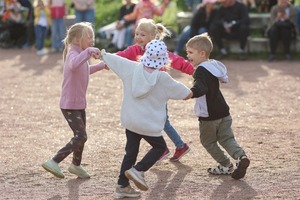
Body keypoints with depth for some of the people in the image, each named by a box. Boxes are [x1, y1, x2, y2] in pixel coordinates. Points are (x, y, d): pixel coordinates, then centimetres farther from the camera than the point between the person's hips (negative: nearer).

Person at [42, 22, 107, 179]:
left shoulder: (81, 54, 11)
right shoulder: (73, 53, -21)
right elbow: (74, 65, -46)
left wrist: (101, 65, 22)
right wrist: (88, 52, -46)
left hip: (79, 103, 10)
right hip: (70, 105, -10)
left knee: (81, 135, 20)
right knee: (80, 137, -14)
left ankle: (76, 165, 38)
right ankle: (54, 162, -12)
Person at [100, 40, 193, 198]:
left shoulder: (131, 68, -7)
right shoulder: (163, 78, -14)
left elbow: (112, 59, 8)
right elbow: (185, 94, -2)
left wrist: (101, 53, 29)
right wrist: (191, 92, 22)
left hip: (129, 120, 5)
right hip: (149, 124, -5)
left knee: (131, 151, 16)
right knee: (160, 147, 17)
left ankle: (122, 186, 19)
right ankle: (138, 170, 0)